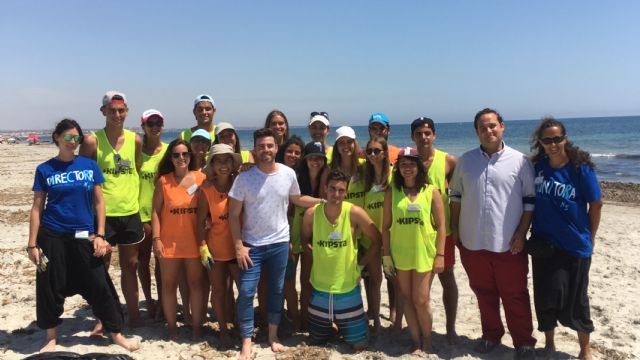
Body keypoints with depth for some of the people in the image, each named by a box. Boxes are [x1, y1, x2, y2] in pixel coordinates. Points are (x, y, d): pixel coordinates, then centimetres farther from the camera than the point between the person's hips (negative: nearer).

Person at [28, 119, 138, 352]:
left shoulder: (90, 165, 2)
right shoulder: (44, 169, 0)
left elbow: (99, 202, 4)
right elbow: (37, 208, 2)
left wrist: (100, 235, -3)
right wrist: (32, 243, -2)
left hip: (84, 236, 0)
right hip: (52, 236, 0)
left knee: (99, 286, 2)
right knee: (50, 287, 7)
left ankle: (116, 333, 14)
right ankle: (51, 337, 27)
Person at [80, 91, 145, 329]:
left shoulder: (135, 140, 4)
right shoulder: (92, 141, -5)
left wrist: (144, 209, 10)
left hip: (130, 213, 3)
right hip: (102, 213, -3)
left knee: (130, 266, 13)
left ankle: (133, 314, 27)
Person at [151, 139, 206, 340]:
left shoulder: (201, 178, -2)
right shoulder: (163, 181, -2)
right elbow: (156, 211, -2)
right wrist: (156, 238, -8)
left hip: (194, 241, 0)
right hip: (170, 241, 0)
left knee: (196, 283, 8)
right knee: (169, 284, 10)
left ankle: (197, 326, 20)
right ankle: (171, 326, 25)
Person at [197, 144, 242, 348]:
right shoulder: (206, 190, -8)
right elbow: (200, 221, -5)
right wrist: (203, 247, -9)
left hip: (237, 246, 1)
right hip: (215, 248, -1)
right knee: (218, 290, 10)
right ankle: (223, 329, 28)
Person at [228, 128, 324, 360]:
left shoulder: (288, 174, -5)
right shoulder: (245, 177, -12)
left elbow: (297, 199, 13)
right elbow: (234, 214, -8)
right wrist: (238, 246, -12)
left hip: (280, 243, 3)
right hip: (252, 245, -2)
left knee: (277, 290, 14)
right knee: (246, 292, -2)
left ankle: (273, 335, 31)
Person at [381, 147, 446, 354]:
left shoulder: (431, 191, -3)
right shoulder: (392, 192, 2)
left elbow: (441, 226, -3)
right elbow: (386, 226, 3)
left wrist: (440, 255, -7)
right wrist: (386, 255, -1)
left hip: (424, 254, -2)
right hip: (400, 255, 2)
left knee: (421, 301, 1)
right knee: (407, 299, 10)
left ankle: (427, 342, 25)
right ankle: (416, 342, 25)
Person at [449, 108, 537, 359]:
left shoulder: (520, 161, -4)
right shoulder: (466, 160, 4)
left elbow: (530, 200, -2)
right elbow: (456, 196, 11)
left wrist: (522, 233, -8)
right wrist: (455, 228, 7)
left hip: (508, 243, -2)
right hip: (473, 242, 3)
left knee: (515, 295, 7)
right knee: (484, 293, 15)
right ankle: (491, 334, 32)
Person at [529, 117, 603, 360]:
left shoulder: (580, 167, -11)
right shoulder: (536, 166, -3)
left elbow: (596, 203, -3)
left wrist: (590, 237, 2)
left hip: (575, 245, -2)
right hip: (543, 243, 3)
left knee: (575, 300, 8)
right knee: (545, 298, 11)